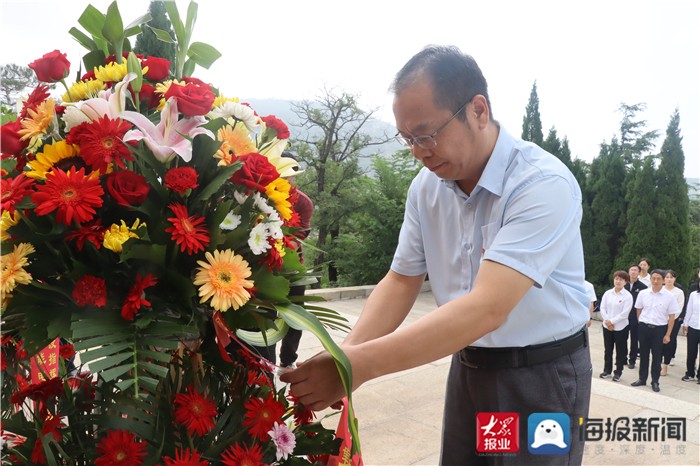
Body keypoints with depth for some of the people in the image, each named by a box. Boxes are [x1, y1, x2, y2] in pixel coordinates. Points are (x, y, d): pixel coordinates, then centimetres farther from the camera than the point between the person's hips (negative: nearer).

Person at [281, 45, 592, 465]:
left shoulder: (545, 184, -24)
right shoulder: (426, 187, -4)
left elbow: (486, 309, -33)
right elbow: (401, 281, 2)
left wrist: (358, 366, -36)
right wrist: (344, 354, -14)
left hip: (543, 375, -5)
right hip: (468, 368, 5)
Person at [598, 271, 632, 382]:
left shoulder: (627, 295, -9)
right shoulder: (607, 293, 3)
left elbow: (625, 313, -15)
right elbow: (602, 308, 0)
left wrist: (612, 321, -15)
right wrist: (607, 321, -12)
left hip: (621, 327, -3)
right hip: (607, 326, 4)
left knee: (620, 351, 7)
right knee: (608, 349, 13)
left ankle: (618, 372, 18)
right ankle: (607, 370, 25)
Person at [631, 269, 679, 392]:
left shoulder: (669, 297, -8)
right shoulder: (643, 293, -3)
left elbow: (671, 316, -5)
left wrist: (667, 334, -6)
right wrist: (642, 323, 9)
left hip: (660, 329, -2)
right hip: (644, 327, 2)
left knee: (657, 357, 8)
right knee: (643, 354, 12)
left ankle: (655, 381, 21)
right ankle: (642, 379, 24)